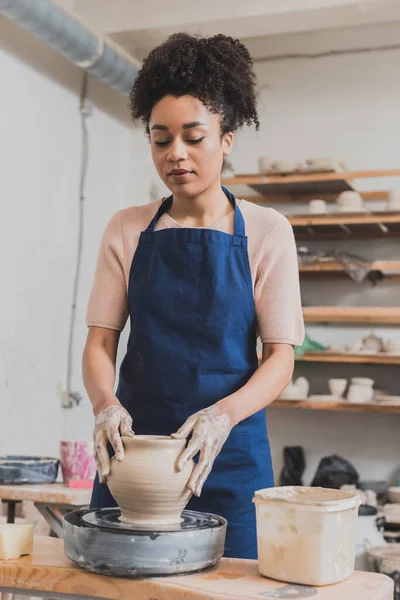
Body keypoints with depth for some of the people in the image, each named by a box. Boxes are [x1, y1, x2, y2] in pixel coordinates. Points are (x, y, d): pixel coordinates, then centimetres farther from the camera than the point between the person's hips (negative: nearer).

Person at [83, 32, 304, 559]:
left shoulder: (266, 232, -1)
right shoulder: (127, 230, 6)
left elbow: (280, 355, -4)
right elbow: (101, 341, 3)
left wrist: (223, 414, -22)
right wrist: (106, 403, -18)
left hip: (230, 456, -1)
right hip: (133, 448, 2)